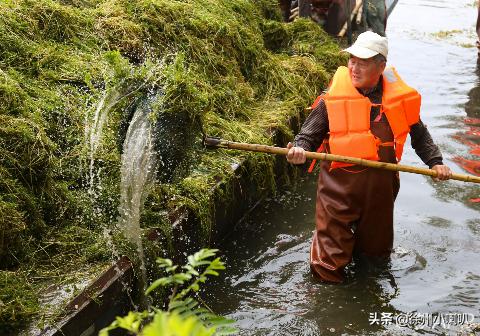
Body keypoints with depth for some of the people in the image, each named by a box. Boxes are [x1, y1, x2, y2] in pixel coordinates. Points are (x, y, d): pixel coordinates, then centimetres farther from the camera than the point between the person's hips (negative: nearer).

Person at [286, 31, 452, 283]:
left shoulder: (400, 97, -1)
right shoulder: (333, 98, -11)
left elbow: (419, 134, 15)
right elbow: (309, 134, -5)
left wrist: (435, 162, 6)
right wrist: (299, 149, -26)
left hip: (381, 186, 3)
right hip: (339, 186, -3)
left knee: (377, 251, 22)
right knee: (329, 263, 0)